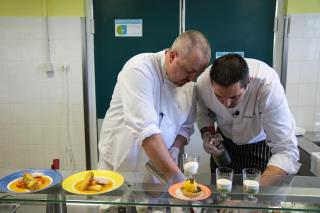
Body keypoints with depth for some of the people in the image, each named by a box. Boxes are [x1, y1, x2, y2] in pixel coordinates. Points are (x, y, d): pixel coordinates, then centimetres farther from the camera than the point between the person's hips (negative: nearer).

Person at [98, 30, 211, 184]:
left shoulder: (189, 85, -3)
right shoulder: (140, 69, -23)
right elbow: (145, 129, -33)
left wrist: (175, 149, -12)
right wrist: (175, 175, -34)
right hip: (119, 168, -4)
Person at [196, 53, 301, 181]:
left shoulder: (268, 86, -38)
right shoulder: (203, 82, -27)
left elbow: (286, 151, -38)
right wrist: (206, 135, -23)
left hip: (261, 144, -2)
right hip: (225, 142, 3)